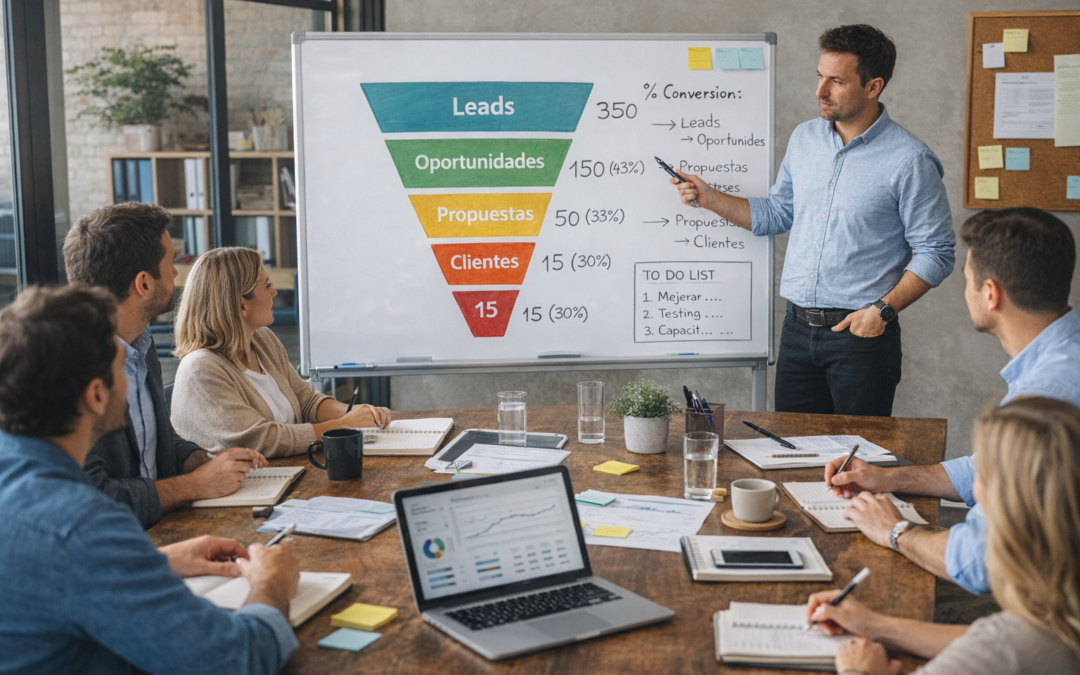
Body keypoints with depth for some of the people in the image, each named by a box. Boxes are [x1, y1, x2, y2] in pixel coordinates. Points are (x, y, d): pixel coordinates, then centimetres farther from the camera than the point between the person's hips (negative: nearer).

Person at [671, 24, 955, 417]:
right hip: (798, 329, 5)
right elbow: (777, 214, 18)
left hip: (861, 333, -5)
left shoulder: (909, 160, -11)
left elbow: (936, 254, -9)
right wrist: (710, 198, 7)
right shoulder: (804, 138, 8)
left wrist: (883, 310, -18)